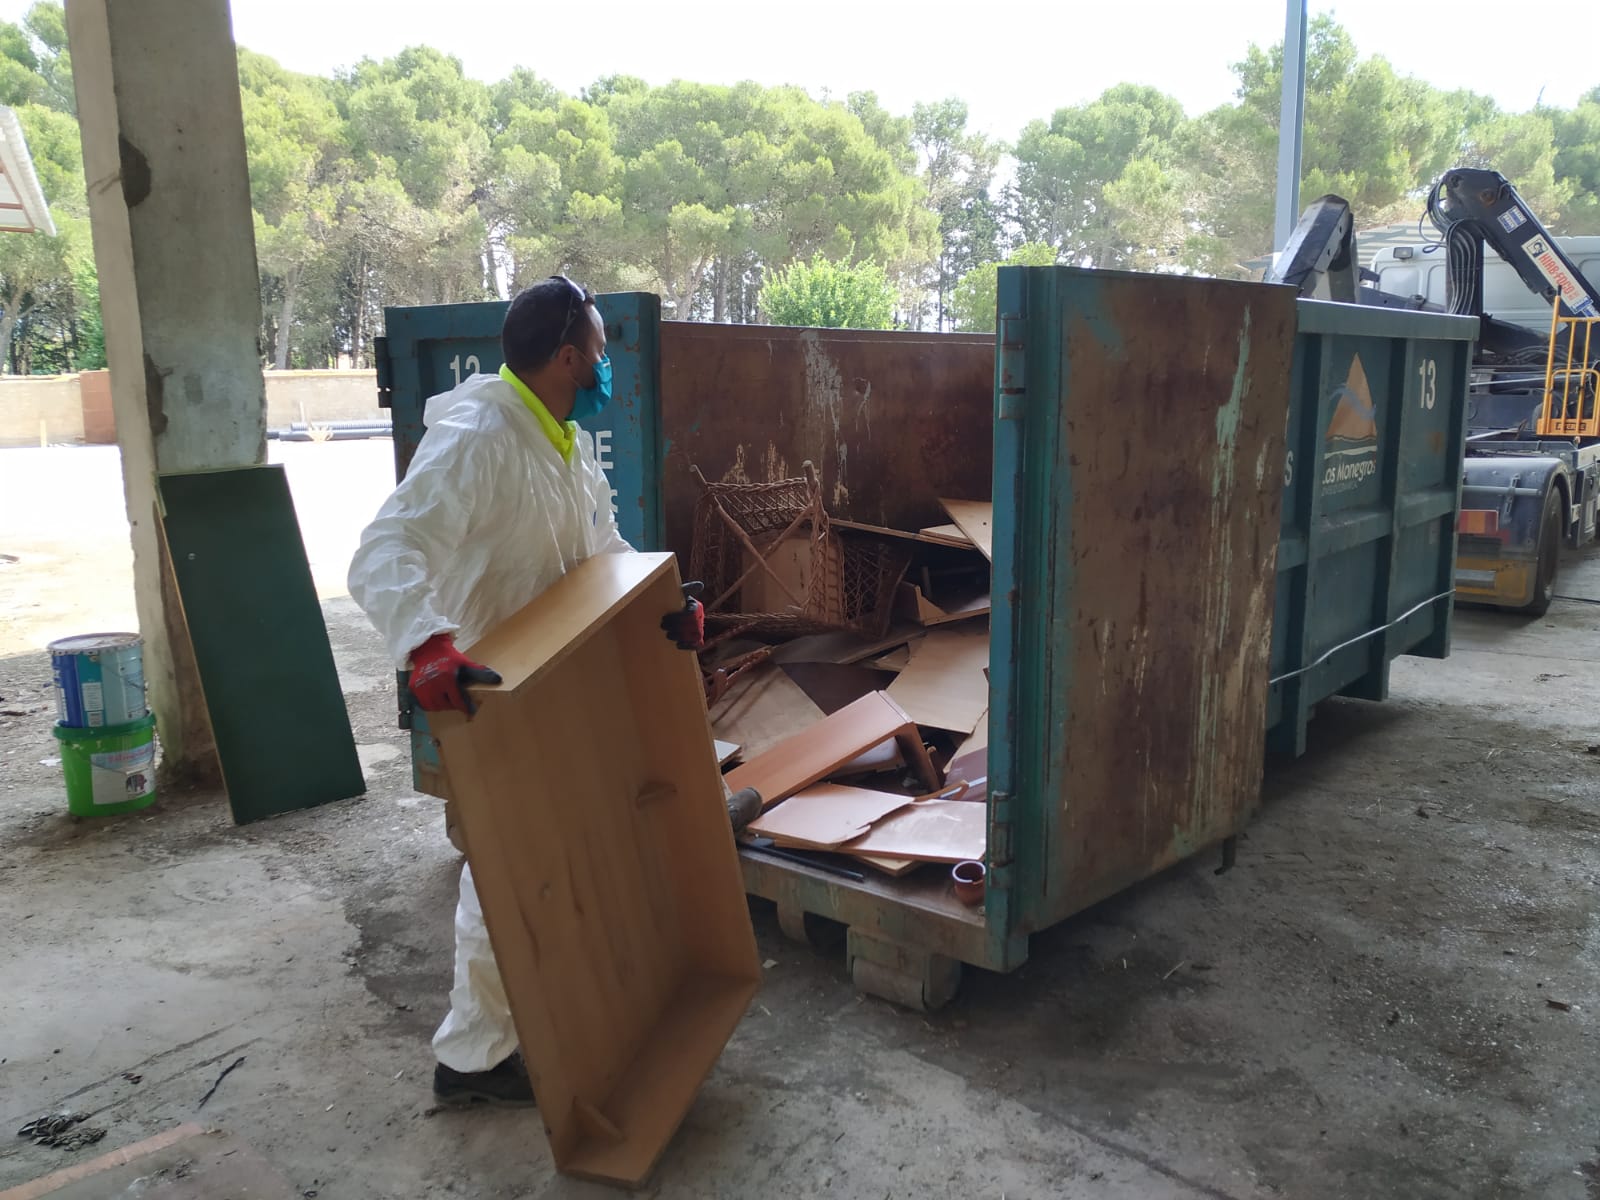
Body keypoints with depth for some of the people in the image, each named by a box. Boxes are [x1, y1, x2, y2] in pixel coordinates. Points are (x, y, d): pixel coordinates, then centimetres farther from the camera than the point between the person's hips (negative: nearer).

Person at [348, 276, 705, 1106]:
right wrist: (428, 646, -55)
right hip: (484, 694, -9)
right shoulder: (474, 439, -26)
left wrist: (663, 605, -9)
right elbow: (384, 556, -36)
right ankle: (472, 1059, 20)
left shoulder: (568, 440, 6)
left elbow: (602, 549, 9)